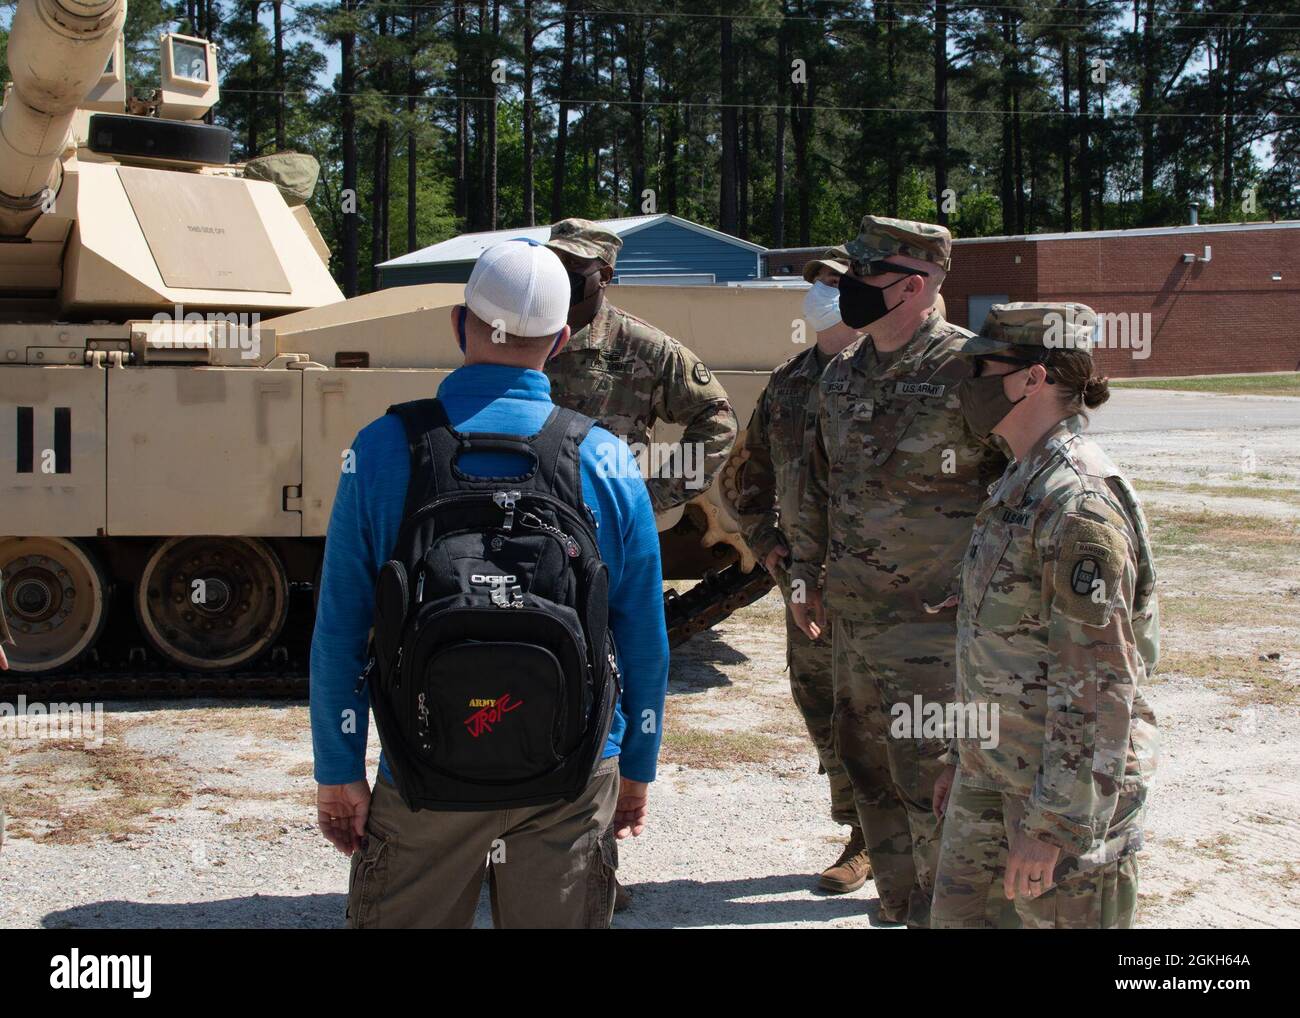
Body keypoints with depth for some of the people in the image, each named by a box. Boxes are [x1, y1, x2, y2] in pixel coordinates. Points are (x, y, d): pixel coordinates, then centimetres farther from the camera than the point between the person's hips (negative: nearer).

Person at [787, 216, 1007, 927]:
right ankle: (898, 907, 32)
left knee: (928, 779, -3)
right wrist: (805, 571, 19)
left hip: (934, 622, -8)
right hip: (852, 616, 8)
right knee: (867, 769, 16)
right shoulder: (841, 376, 9)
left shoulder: (966, 370, -15)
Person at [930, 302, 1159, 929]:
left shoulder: (1080, 502, -21)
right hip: (991, 771, 9)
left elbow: (1098, 683, -23)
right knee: (958, 915, 16)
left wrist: (1049, 823, -23)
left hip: (1065, 783, -9)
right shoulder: (1021, 483, 10)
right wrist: (963, 756, 20)